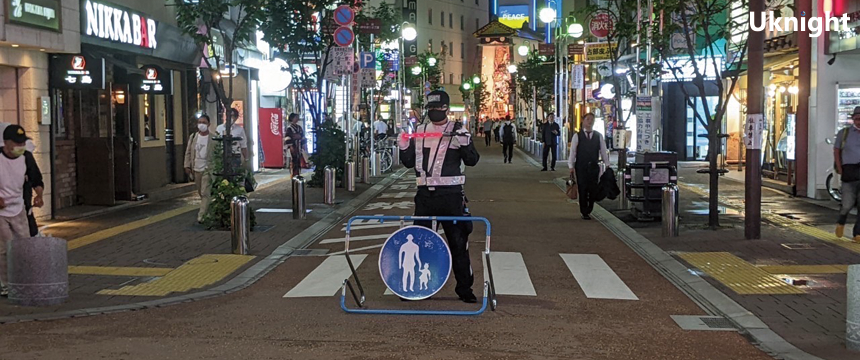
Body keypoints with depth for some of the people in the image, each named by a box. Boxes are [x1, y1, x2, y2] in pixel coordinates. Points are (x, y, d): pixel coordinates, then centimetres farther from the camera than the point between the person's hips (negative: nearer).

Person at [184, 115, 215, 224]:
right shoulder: (193, 137, 8)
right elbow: (188, 152, 12)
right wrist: (187, 166, 4)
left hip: (207, 169, -6)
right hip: (196, 169, 6)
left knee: (205, 193, -10)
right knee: (201, 193, 14)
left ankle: (201, 215, -9)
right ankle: (208, 211, 31)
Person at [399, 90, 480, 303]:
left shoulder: (459, 132, 2)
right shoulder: (419, 132, 12)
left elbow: (472, 160, -5)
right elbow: (410, 162, 15)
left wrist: (465, 144, -22)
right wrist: (404, 148, -3)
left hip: (451, 195, -3)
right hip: (425, 195, 4)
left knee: (458, 241, -1)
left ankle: (464, 287, 8)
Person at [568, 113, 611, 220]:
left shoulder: (599, 136, 8)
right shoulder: (577, 136, 2)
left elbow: (603, 151, 10)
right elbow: (572, 152, 1)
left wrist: (607, 165, 6)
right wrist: (571, 167, -3)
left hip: (594, 167, 2)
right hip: (581, 167, -2)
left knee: (593, 190, 1)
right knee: (583, 190, -2)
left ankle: (588, 210, 17)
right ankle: (584, 212, 8)